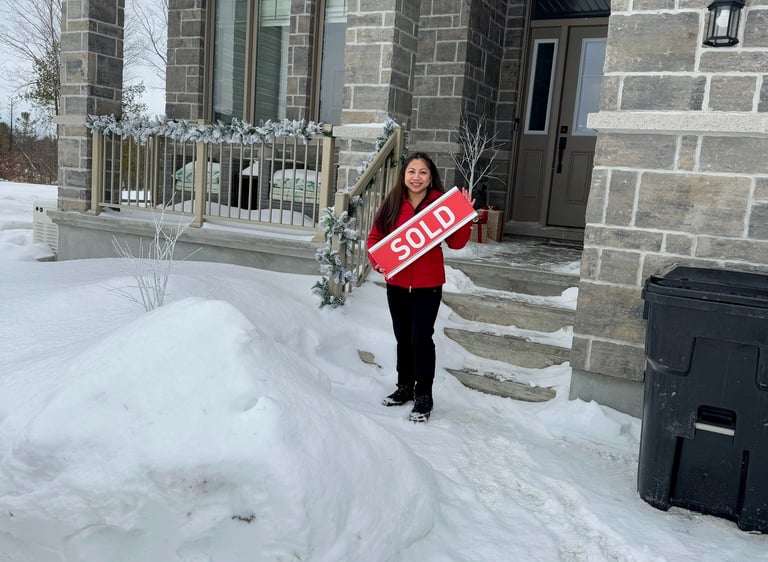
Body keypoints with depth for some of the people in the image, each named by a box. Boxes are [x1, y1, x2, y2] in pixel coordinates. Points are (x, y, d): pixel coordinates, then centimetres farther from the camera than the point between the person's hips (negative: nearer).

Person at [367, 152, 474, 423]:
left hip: (428, 285, -3)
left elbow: (456, 242, -7)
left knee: (421, 338, -3)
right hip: (396, 283, 3)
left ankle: (424, 396, 13)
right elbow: (375, 236, 3)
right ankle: (404, 387, 34)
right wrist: (377, 261, -14)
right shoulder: (391, 203, -2)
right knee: (403, 337, 16)